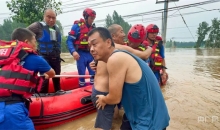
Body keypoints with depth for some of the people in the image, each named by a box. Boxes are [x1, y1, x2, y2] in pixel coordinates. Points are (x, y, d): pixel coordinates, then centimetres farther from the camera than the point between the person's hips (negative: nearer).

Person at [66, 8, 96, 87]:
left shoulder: (93, 28, 10)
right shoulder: (77, 26, -6)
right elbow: (69, 40, -10)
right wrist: (73, 51, -24)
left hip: (91, 54, 4)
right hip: (81, 54, -4)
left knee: (94, 73, 7)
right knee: (82, 74, 6)